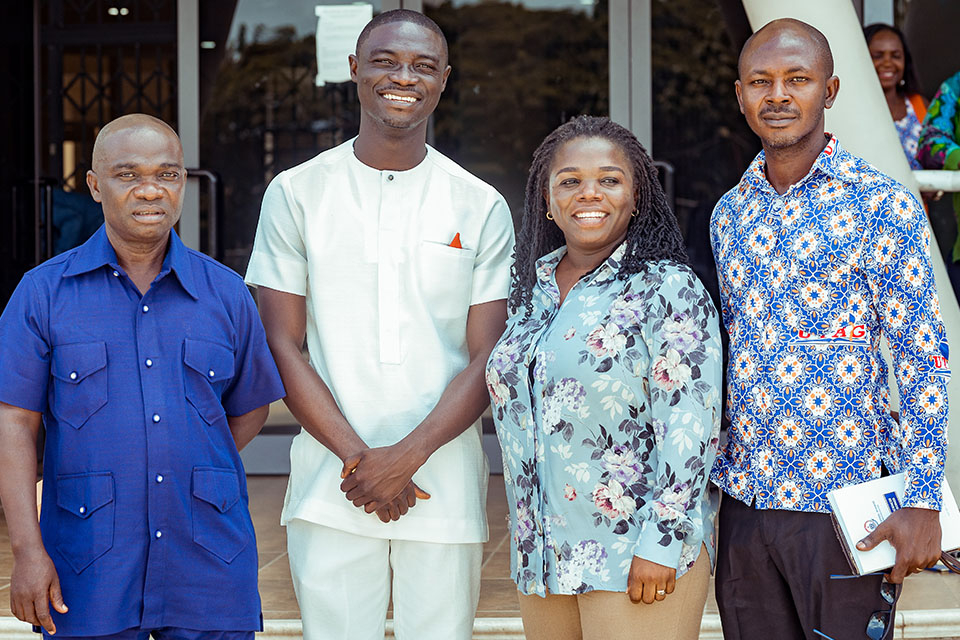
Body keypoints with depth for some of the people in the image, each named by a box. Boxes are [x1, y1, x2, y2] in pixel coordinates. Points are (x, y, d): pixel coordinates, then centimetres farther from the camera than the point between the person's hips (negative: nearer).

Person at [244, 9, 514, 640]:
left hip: (446, 491, 1)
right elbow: (282, 346, 0)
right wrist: (357, 459, -10)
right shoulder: (296, 193, 4)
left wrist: (406, 457, -12)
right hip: (330, 490, 0)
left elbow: (488, 359, 1)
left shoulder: (482, 208, 5)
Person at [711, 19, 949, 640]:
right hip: (744, 498, 5)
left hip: (844, 501, -5)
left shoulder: (881, 205, -8)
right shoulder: (730, 213, 9)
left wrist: (922, 501, -13)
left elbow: (924, 359, -8)